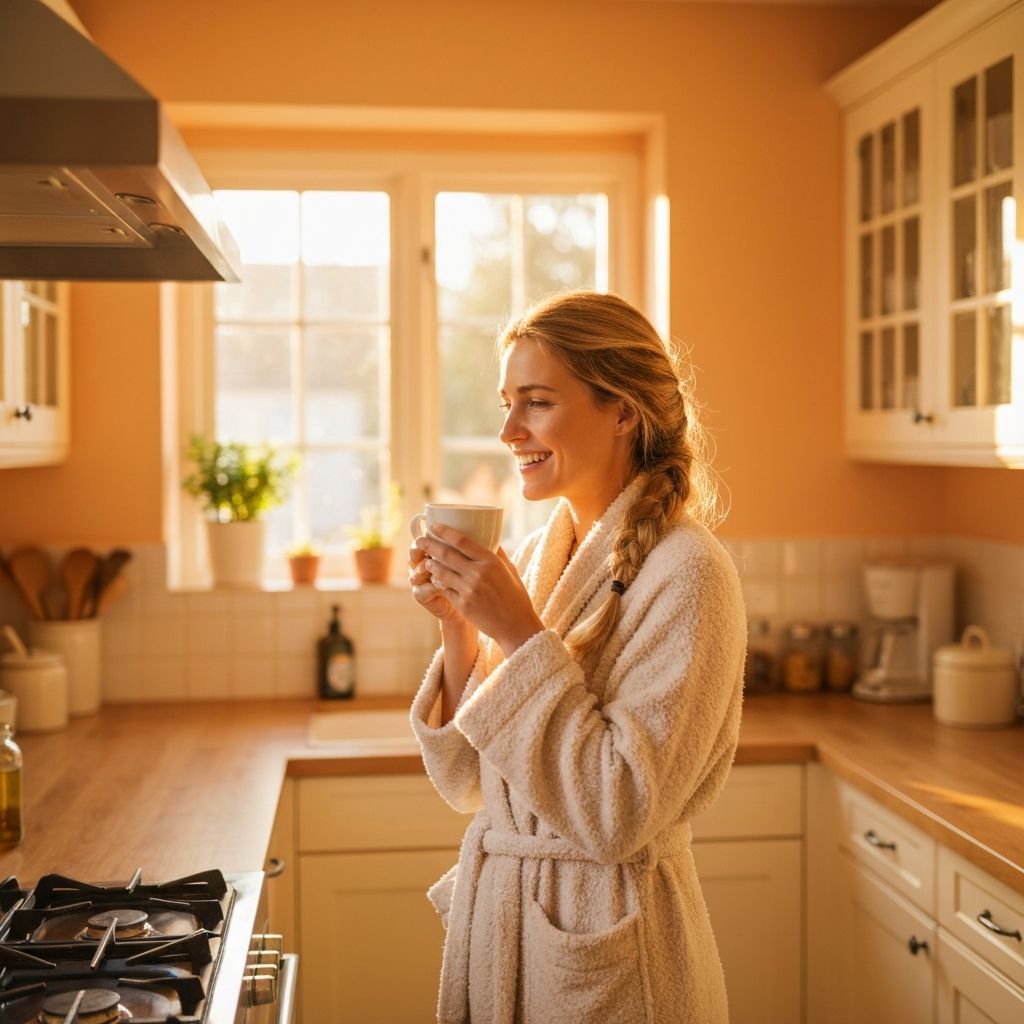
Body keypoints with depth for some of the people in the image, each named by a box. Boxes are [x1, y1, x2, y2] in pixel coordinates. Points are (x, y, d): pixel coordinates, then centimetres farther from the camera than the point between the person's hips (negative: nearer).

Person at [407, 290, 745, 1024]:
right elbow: (468, 784, 4)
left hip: (606, 947, -6)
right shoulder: (535, 557, 2)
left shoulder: (684, 573, -17)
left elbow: (620, 815, -23)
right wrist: (458, 628, -9)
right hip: (494, 921, 7)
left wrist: (520, 635, -22)